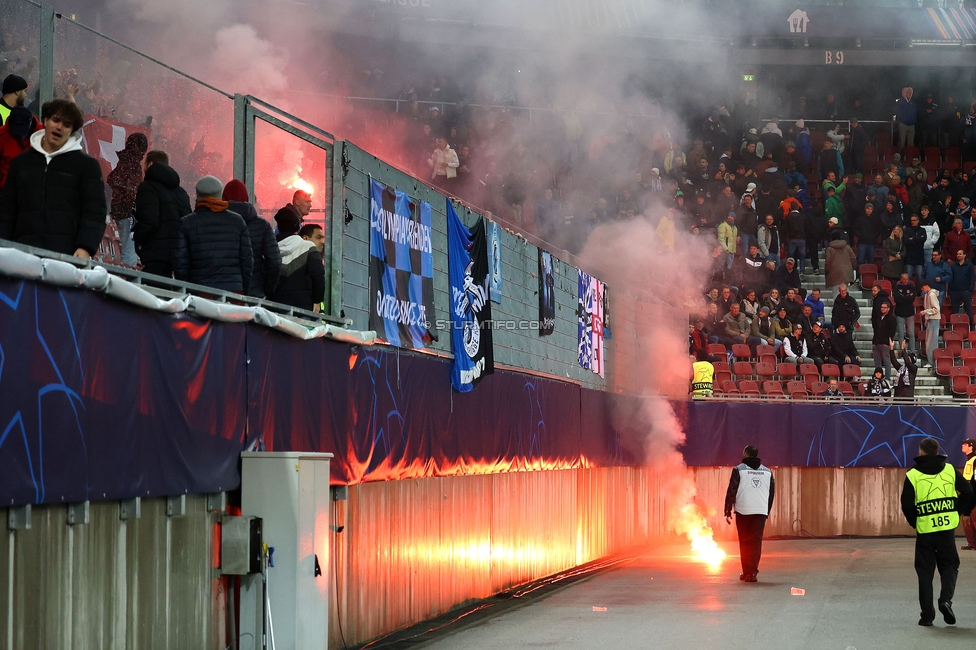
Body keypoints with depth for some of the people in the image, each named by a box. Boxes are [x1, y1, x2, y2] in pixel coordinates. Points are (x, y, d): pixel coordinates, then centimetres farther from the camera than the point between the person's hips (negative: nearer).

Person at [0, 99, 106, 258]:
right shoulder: (22, 162, 20)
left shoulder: (87, 165, 11)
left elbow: (94, 213, 2)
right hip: (24, 250, 3)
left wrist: (85, 248, -14)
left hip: (67, 255, -3)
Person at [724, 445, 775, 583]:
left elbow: (731, 491, -5)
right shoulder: (767, 471, 12)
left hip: (743, 511, -2)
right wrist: (767, 512, 23)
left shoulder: (739, 470, -2)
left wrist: (728, 511, 0)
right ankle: (752, 572, -7)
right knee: (756, 542, 2)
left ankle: (747, 572, 9)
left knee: (745, 542, 8)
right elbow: (772, 493, 15)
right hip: (761, 511, 2)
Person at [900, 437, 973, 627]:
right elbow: (968, 493, -1)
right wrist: (959, 512, 11)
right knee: (949, 565, 15)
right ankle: (946, 599, -9)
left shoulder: (913, 475, -3)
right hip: (948, 527, 1)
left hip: (925, 530, -1)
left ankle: (927, 614, 7)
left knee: (925, 570, 9)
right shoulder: (949, 470, 4)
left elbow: (907, 505, -8)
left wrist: (914, 523, 9)